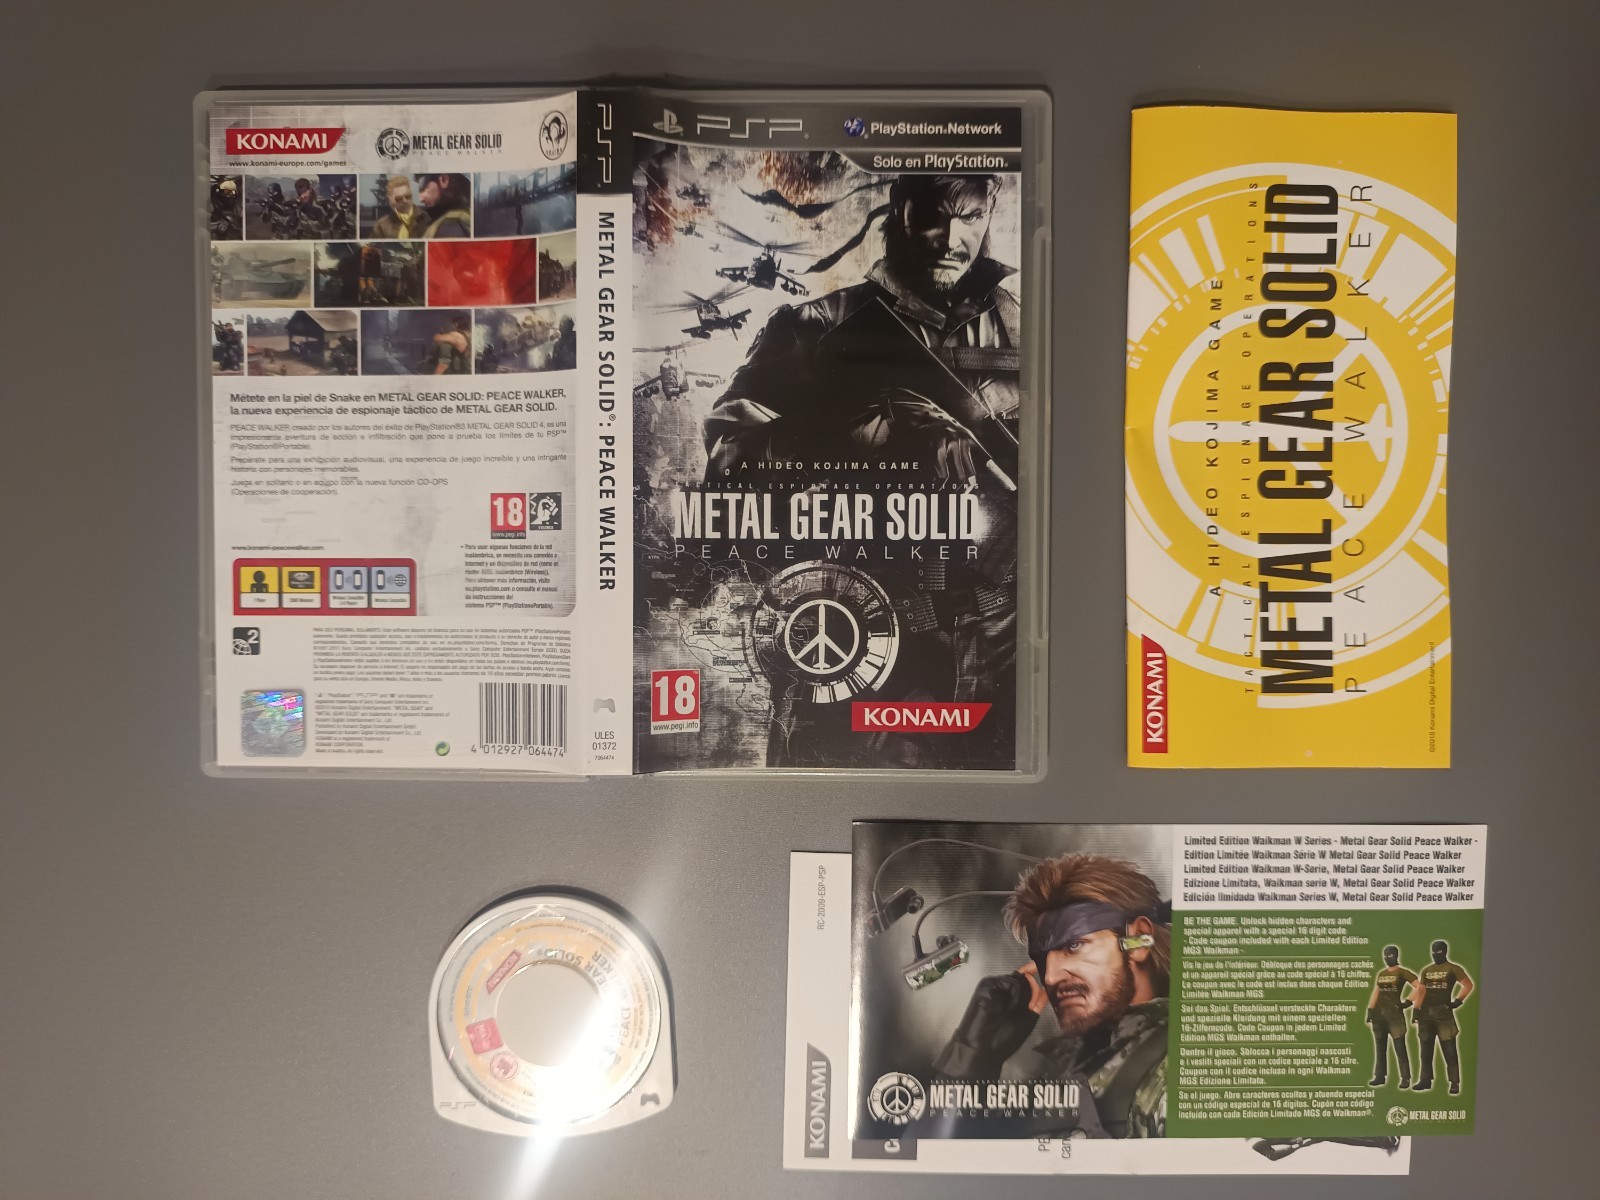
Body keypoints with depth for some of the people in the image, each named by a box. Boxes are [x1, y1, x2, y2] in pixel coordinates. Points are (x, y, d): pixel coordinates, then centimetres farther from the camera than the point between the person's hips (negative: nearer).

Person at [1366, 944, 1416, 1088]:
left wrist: (1407, 1002, -12)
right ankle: (1380, 1076, 15)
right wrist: (1370, 1010, 10)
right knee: (1380, 1048, 9)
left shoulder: (1402, 972, -3)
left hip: (1395, 1013, -6)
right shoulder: (1381, 973, 14)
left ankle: (1405, 1078, 0)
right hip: (1379, 1013, 6)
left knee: (1400, 1048, -5)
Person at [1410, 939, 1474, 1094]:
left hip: (1444, 1013, -6)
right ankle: (1425, 1080, 17)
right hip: (1425, 1014, 6)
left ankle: (1455, 1083, -1)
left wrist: (1458, 1001, -14)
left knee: (1450, 1051, -6)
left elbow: (1469, 985, -7)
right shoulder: (1427, 970, 14)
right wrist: (1416, 1009, 6)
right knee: (1425, 1051, 10)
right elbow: (1420, 990, 13)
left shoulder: (1453, 969, -1)